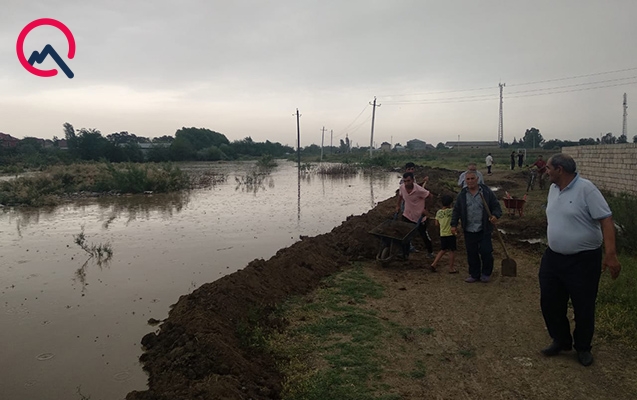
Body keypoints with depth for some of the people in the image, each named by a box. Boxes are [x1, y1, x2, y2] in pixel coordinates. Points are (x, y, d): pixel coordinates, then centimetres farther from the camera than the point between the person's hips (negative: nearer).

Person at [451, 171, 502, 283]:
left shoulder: (486, 192, -2)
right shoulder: (462, 195, 5)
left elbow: (496, 206, 2)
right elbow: (456, 211, 11)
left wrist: (495, 215, -18)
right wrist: (454, 224, 4)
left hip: (484, 230, -2)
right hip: (469, 231, 2)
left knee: (486, 252, 0)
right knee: (471, 254, 8)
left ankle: (486, 273, 21)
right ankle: (474, 274, 23)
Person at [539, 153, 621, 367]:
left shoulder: (585, 188, -18)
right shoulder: (553, 188, 5)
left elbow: (606, 219, -21)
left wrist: (610, 254, -27)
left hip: (583, 259, -7)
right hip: (553, 257, 7)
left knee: (584, 307, 8)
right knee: (549, 302, 11)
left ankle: (583, 348, 30)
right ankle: (561, 341, 32)